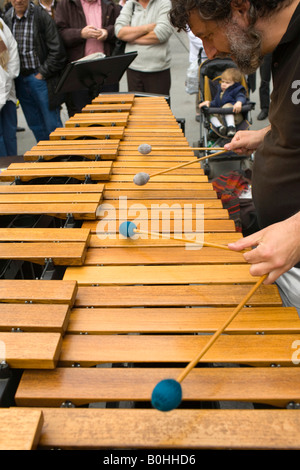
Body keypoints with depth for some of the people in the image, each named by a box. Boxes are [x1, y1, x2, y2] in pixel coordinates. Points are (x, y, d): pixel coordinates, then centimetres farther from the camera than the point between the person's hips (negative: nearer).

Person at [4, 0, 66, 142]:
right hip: (19, 81, 5)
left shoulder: (42, 16, -8)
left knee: (53, 125, -1)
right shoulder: (6, 18, 6)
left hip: (40, 78, -5)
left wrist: (42, 73, -10)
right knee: (35, 126, 13)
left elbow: (56, 50, -10)